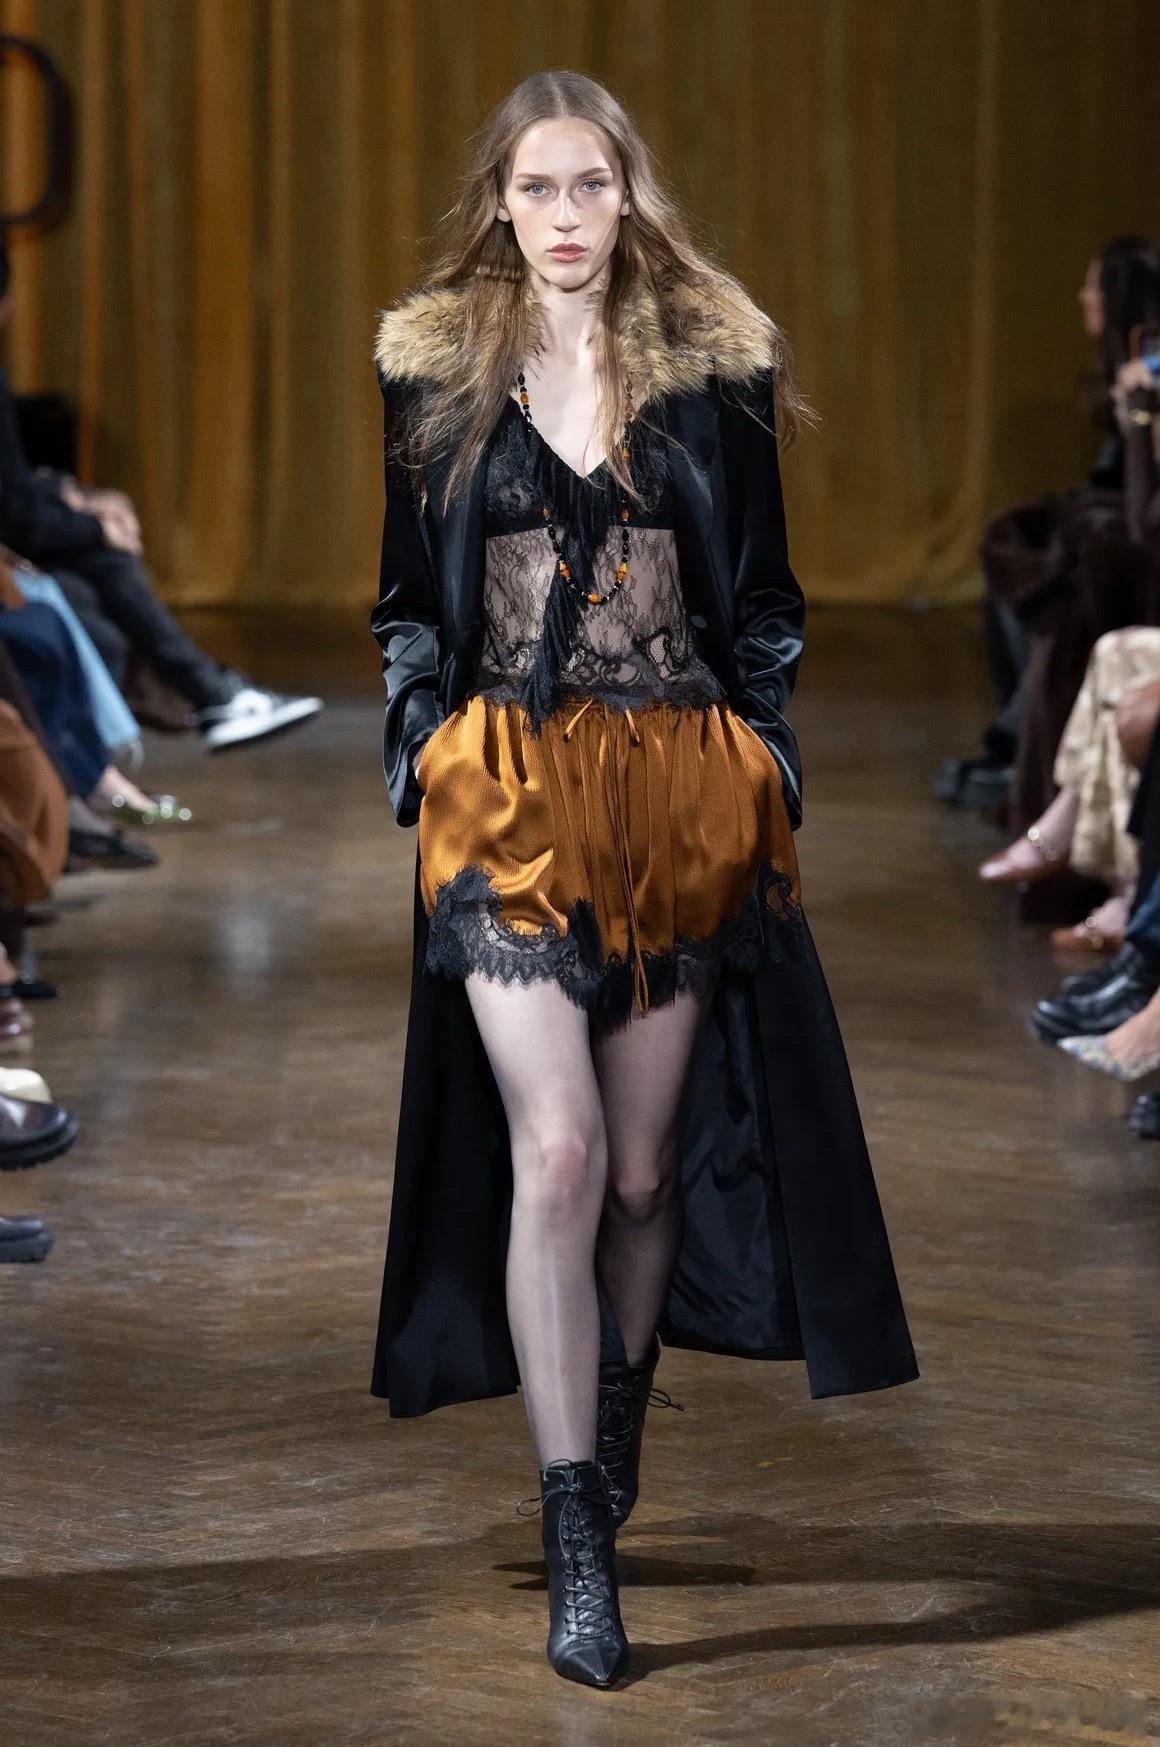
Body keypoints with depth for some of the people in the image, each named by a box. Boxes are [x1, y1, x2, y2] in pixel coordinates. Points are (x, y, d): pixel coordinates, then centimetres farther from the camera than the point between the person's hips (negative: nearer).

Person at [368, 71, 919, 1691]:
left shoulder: (713, 369, 5)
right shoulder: (436, 371, 5)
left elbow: (765, 601, 10)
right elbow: (408, 602, 12)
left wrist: (770, 774, 5)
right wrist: (418, 768, 4)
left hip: (683, 796, 1)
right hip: (510, 801, -1)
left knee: (648, 1165, 6)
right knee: (556, 1150, -14)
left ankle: (612, 1459, 28)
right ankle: (577, 1553, -14)